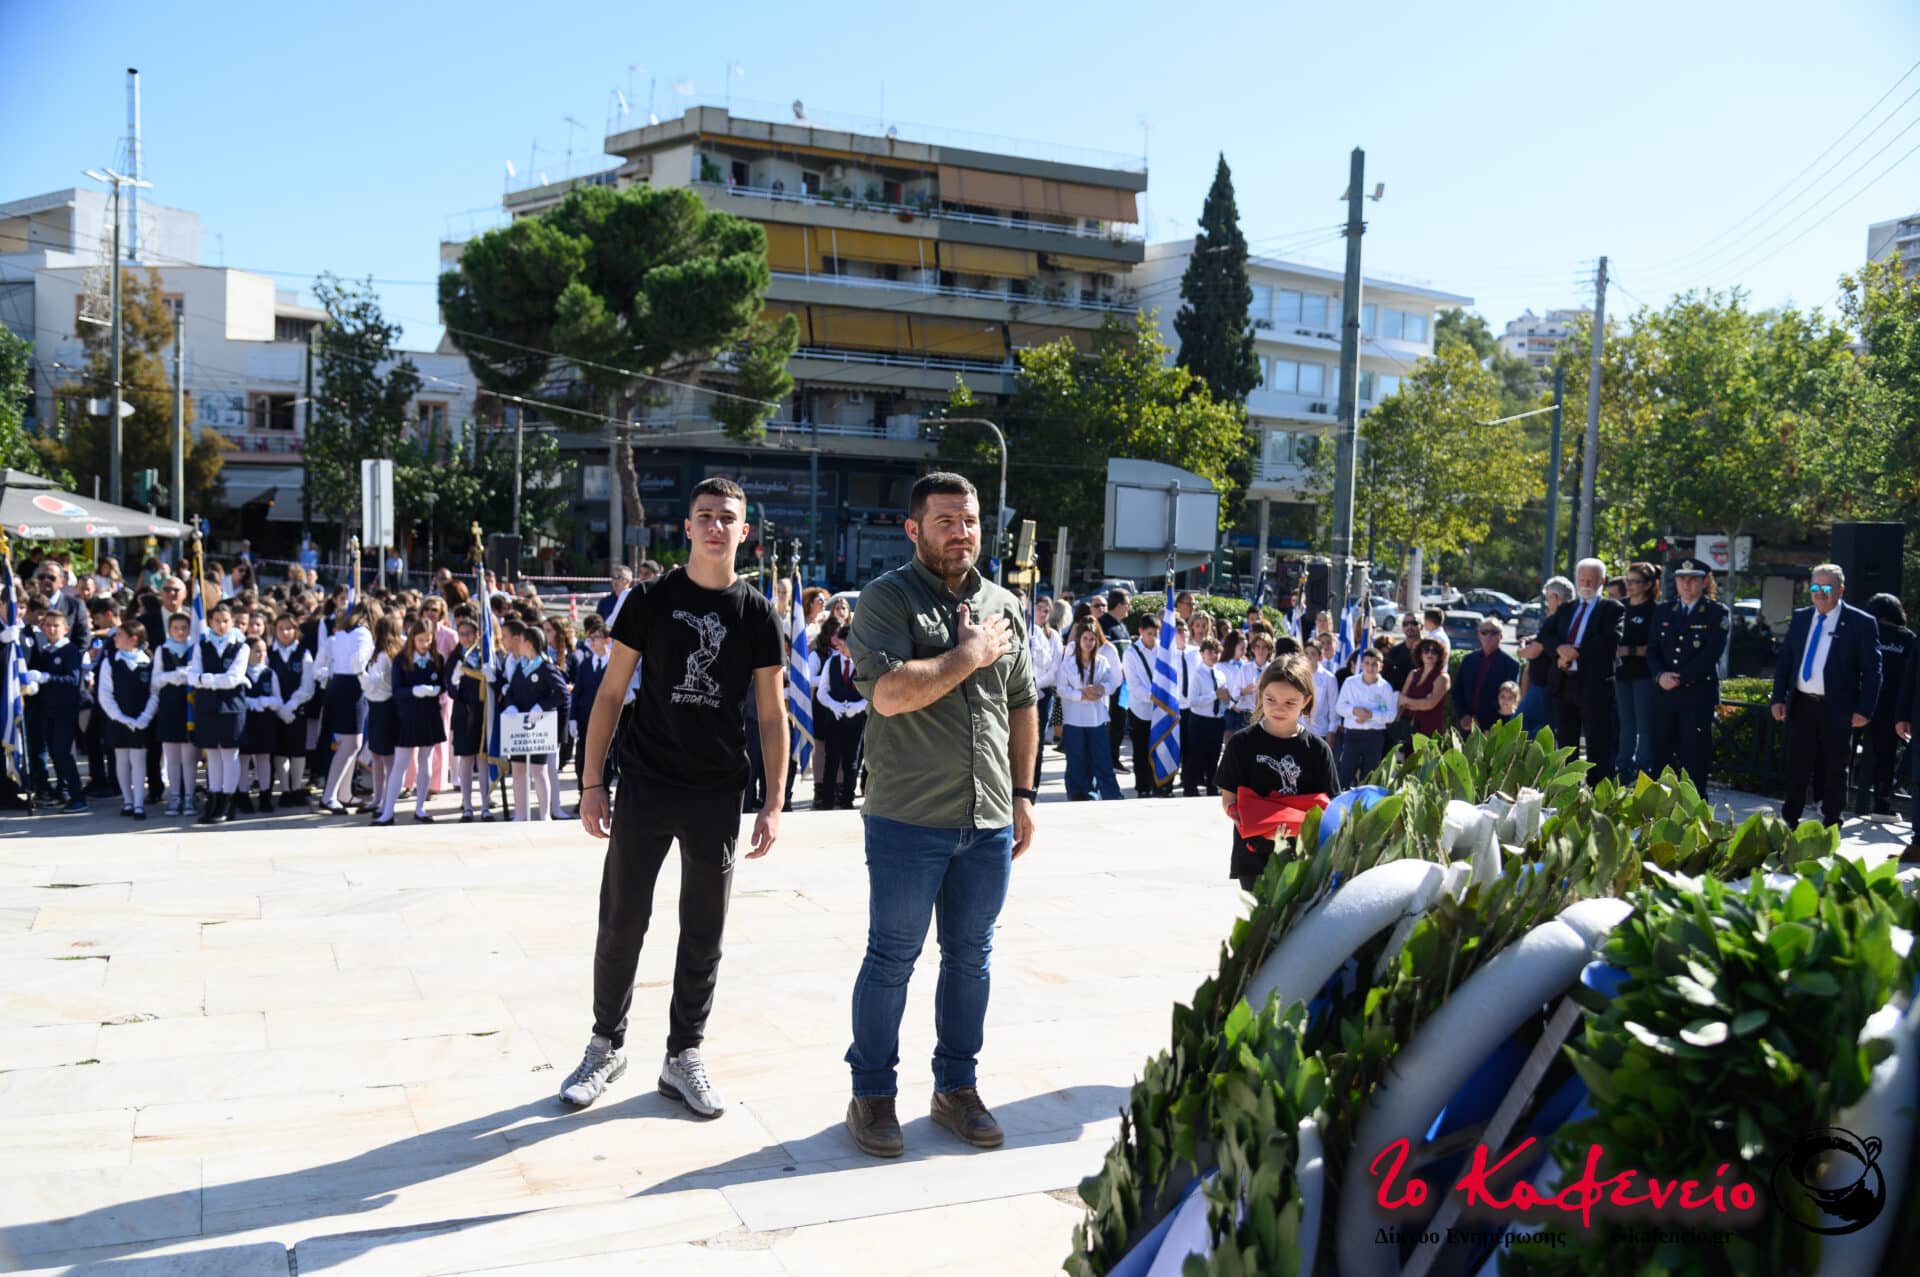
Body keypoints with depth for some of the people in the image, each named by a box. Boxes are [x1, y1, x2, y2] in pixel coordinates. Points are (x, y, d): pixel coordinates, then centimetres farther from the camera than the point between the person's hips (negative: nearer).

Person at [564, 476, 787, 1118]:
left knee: (704, 932, 8)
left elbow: (771, 715, 4)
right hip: (645, 784, -1)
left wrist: (773, 802, -2)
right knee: (622, 922, 5)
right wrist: (591, 782, -3)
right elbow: (611, 693, 2)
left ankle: (684, 1055, 22)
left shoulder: (756, 613, 3)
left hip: (718, 793, 1)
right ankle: (607, 1044, 23)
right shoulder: (651, 600, 0)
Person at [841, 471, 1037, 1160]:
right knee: (892, 957, 5)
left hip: (989, 820, 5)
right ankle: (872, 1095, 19)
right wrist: (970, 654, -13)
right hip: (908, 818, -5)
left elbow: (1023, 708, 18)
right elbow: (889, 692, -21)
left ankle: (957, 1088, 27)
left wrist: (1023, 794, 13)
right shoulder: (886, 597, -6)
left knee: (971, 957, 13)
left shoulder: (1003, 605, 13)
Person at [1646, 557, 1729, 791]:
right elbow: (1652, 650, 8)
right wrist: (1660, 675, -11)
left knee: (1694, 763, -3)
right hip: (1663, 696, 4)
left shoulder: (1718, 613, 1)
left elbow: (1711, 655, -9)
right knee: (1657, 757, 4)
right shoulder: (1662, 611, 14)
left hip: (1698, 696, -4)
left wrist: (1679, 678, -13)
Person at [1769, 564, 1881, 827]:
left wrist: (1864, 710, -11)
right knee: (1797, 766, 10)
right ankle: (1789, 820, 19)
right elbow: (1784, 660, 12)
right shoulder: (1801, 618, 9)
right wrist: (1778, 698, 4)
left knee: (1835, 770, 7)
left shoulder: (1861, 623, -5)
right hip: (1801, 705, 4)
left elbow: (1872, 671, -5)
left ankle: (1831, 825, 17)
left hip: (1836, 709, -4)